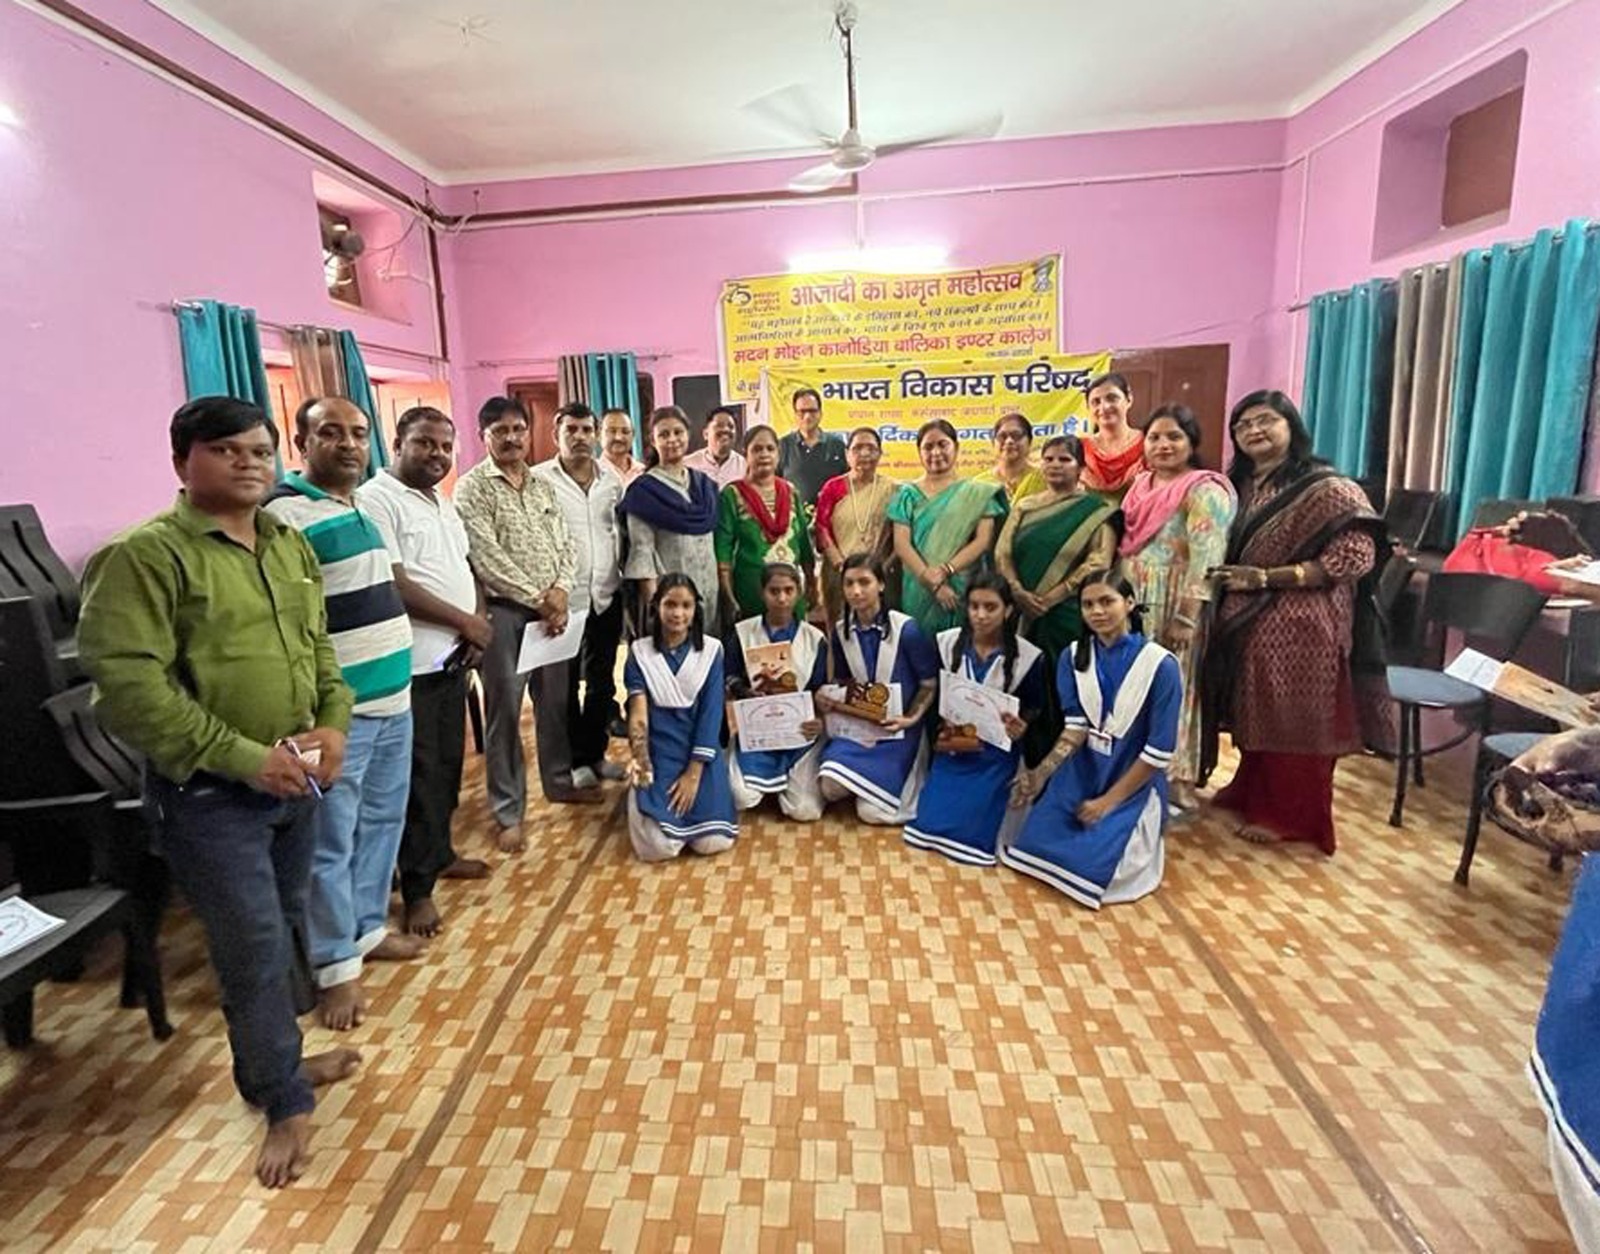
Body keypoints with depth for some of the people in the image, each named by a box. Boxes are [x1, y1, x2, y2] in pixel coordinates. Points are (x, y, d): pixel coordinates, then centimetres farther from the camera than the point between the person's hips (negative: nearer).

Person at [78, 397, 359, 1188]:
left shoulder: (290, 546, 8)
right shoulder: (146, 555, -14)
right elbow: (126, 685, -20)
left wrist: (333, 721, -2)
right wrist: (244, 757, -22)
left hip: (294, 781, 7)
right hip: (208, 794, -6)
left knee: (285, 935, 20)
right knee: (255, 949, 3)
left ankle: (272, 1061, 44)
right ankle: (285, 1102, 25)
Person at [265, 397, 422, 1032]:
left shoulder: (365, 506, 13)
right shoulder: (283, 512, -14)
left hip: (393, 696, 9)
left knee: (382, 822, 19)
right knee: (331, 842, 5)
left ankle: (367, 927, 36)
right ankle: (336, 965, 20)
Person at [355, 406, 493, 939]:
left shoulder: (443, 502, 15)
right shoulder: (375, 500, -13)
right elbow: (392, 586, -20)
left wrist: (476, 622, 2)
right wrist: (464, 620, -13)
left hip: (452, 655, 9)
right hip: (412, 661, -8)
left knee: (448, 763, 17)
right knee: (419, 773, 0)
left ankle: (439, 853, 34)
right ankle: (417, 887, 12)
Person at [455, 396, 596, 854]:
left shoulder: (543, 486, 12)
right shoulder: (472, 487, -6)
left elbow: (565, 546, 8)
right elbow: (487, 559, -14)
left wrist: (560, 591, -10)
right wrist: (539, 597, -15)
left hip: (553, 607, 5)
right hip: (504, 611, -5)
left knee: (555, 700, 15)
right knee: (505, 711, 1)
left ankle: (559, 781, 33)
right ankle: (508, 811, 12)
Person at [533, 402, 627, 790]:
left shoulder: (611, 477, 6)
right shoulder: (540, 479, -9)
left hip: (607, 595, 5)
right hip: (564, 598, -4)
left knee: (602, 680, 14)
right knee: (566, 684, 8)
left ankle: (596, 752, 30)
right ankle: (574, 761, 23)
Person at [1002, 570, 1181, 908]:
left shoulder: (1161, 665, -15)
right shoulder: (1073, 658, -1)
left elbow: (1159, 751, -14)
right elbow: (1075, 727, -9)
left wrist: (1108, 801, -13)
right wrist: (1042, 772, -27)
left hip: (1133, 785, -4)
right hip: (1081, 774, 4)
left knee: (1094, 864, -16)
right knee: (1037, 842, -9)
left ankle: (1136, 837, 17)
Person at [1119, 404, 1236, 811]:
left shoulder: (1204, 491, -8)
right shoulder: (1140, 486, 13)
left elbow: (1206, 559, -16)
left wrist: (1185, 616, -21)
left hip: (1172, 611, -6)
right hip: (1135, 607, 6)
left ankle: (1174, 779, 11)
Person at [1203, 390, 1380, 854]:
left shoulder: (1327, 489, -10)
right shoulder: (1238, 486, 11)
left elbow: (1355, 555, -18)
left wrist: (1265, 578, -21)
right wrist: (1222, 581, 0)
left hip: (1297, 624, -6)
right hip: (1245, 621, 6)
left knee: (1291, 719, 2)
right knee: (1254, 712, 14)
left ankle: (1291, 815, 16)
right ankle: (1253, 794, 30)